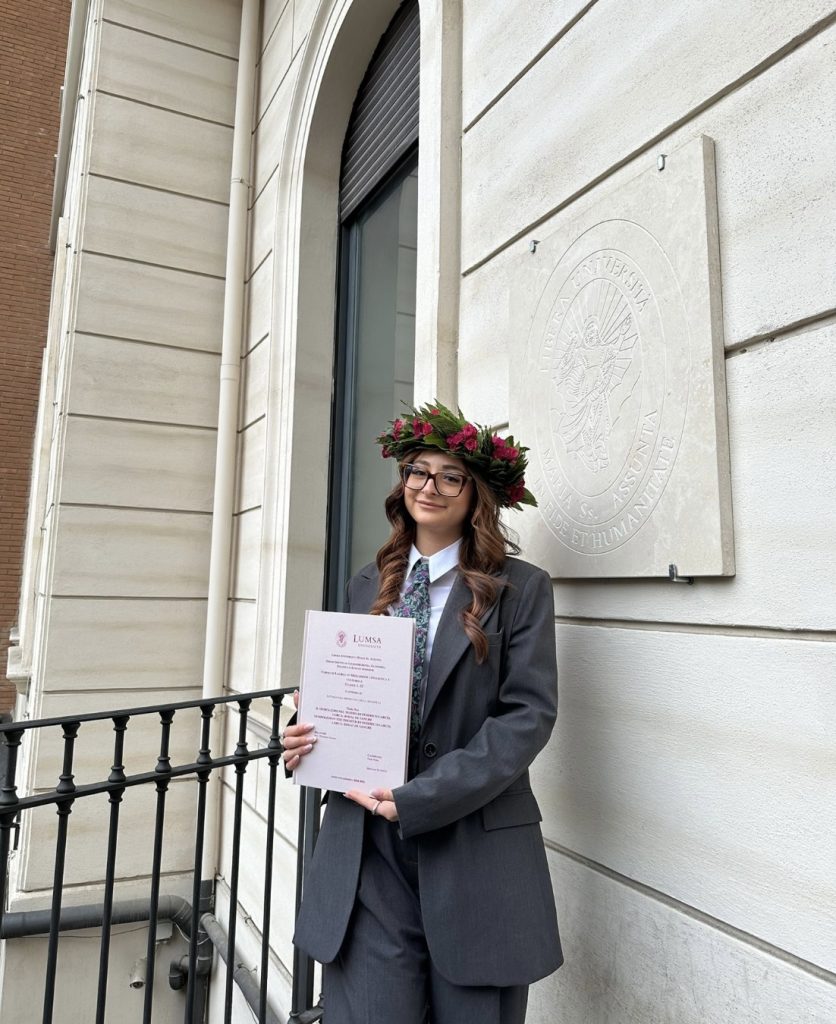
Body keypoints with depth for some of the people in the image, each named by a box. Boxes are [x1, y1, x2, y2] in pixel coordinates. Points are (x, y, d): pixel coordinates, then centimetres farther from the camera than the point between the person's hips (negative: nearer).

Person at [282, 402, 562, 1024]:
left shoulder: (520, 588, -3)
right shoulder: (367, 587, 10)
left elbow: (530, 713, -10)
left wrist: (421, 796, -17)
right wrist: (311, 735, -7)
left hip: (477, 850, -2)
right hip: (367, 846, 3)